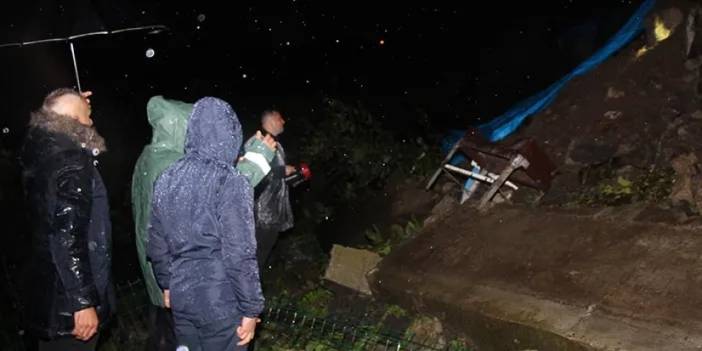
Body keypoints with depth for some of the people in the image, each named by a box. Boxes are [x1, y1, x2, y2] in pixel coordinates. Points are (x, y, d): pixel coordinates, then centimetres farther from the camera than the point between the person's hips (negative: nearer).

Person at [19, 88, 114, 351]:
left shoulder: (42, 152, 3)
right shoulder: (73, 164, -22)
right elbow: (67, 238, -26)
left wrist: (74, 106, 21)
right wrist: (83, 302, -23)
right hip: (67, 300, -9)